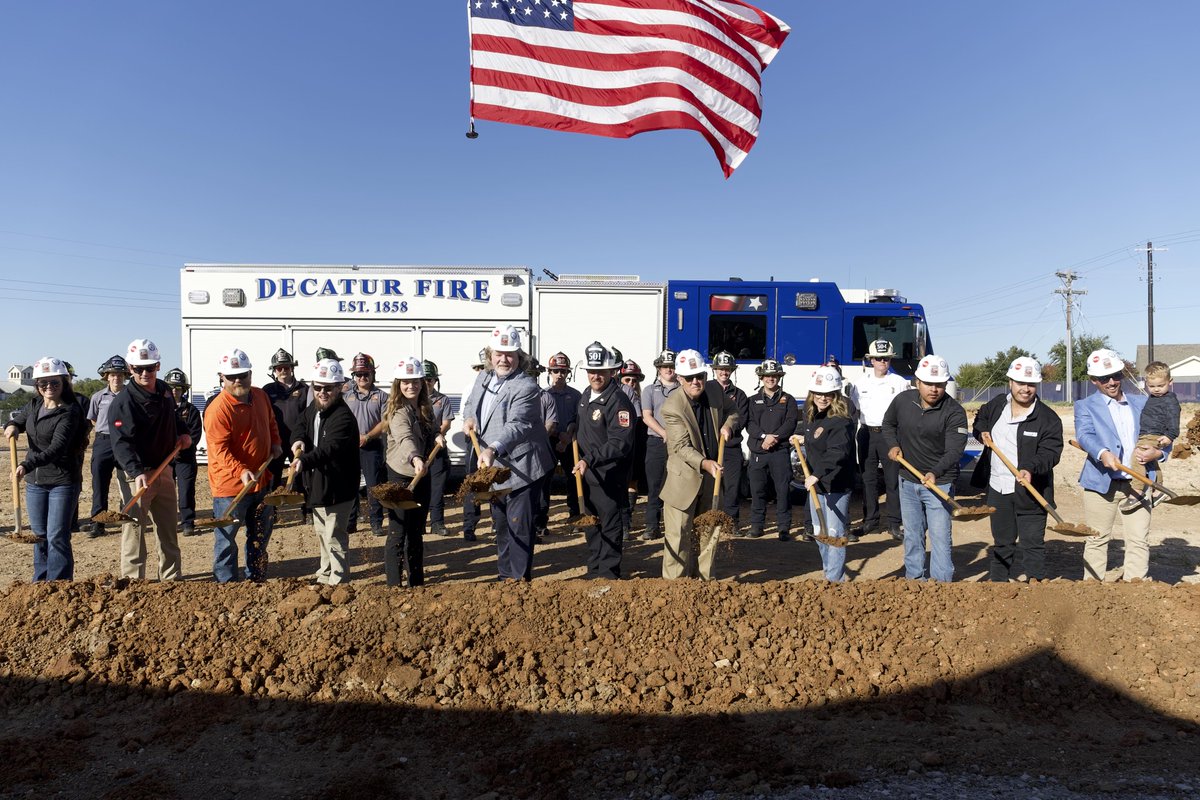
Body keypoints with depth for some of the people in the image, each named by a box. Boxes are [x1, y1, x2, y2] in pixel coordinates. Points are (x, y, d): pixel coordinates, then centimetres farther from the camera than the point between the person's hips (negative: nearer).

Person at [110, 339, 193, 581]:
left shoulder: (164, 391, 6)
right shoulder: (123, 402, -17)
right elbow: (122, 443, -27)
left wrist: (183, 432, 7)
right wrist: (137, 472, -40)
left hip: (164, 469, 8)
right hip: (137, 473, -7)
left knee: (170, 527, 15)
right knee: (135, 528, -5)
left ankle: (172, 578, 27)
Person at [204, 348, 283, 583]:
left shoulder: (261, 396, 3)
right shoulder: (217, 409, -20)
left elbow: (271, 422, 21)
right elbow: (220, 449, -24)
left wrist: (275, 443, 5)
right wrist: (241, 471, -35)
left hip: (261, 480, 8)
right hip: (230, 485, -8)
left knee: (260, 536, 19)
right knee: (226, 539, 4)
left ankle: (257, 579, 34)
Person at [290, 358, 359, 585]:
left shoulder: (343, 417, -26)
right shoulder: (313, 408, 3)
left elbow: (329, 448, -39)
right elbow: (300, 425, 13)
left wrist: (305, 461, -55)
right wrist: (298, 440, -12)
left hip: (338, 487, -10)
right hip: (317, 483, 10)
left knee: (334, 537, -4)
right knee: (321, 532, 26)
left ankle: (338, 582, 11)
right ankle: (325, 574, 45)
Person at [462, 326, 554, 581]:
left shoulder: (525, 386, -19)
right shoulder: (483, 378, 7)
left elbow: (517, 425, -32)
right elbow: (470, 404, 25)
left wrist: (493, 449, -48)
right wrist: (468, 417, 1)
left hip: (521, 469, -8)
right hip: (493, 468, 8)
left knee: (519, 526, -4)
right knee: (500, 524, 20)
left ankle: (520, 578, 9)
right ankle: (505, 575, 35)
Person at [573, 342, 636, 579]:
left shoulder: (618, 401, -19)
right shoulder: (586, 395, 9)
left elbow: (620, 443, -28)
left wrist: (590, 459, -34)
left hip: (609, 476, -9)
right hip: (586, 472, 9)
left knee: (609, 525, 1)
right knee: (590, 523, 18)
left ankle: (608, 573, 14)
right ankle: (594, 569, 33)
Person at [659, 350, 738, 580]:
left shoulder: (715, 392, -2)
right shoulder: (672, 406, -20)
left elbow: (733, 411, 19)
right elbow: (682, 446, -24)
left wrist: (728, 424, -3)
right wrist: (705, 463, -38)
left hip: (713, 475, 6)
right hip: (684, 479, -6)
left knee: (708, 532, 14)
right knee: (679, 534, -1)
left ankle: (703, 580, 27)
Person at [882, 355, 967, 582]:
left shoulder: (954, 412, -17)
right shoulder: (903, 400, -4)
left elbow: (954, 450, -26)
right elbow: (888, 423, 16)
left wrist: (935, 473, -43)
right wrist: (892, 445, -2)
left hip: (939, 483, -5)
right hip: (907, 480, 5)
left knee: (940, 536, -4)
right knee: (912, 534, 17)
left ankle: (942, 583, 6)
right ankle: (914, 577, 31)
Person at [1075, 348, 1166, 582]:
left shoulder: (1141, 403, 16)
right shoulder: (1085, 406, 4)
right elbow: (1084, 435, -14)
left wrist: (1157, 452, -7)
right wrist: (1103, 453, -34)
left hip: (1137, 484, 3)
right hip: (1101, 483, -3)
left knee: (1139, 540, 1)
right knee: (1097, 540, 4)